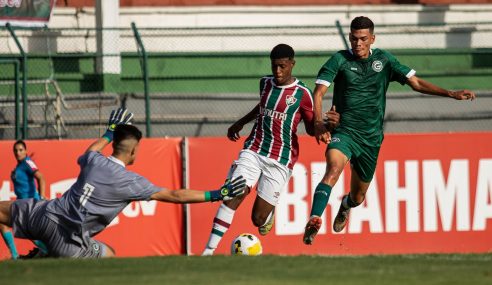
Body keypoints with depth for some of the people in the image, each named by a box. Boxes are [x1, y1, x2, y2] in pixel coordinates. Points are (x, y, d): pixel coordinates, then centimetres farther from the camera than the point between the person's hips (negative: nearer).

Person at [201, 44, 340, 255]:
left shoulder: (302, 93, -6)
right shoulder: (265, 83, 9)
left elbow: (311, 128, 1)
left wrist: (327, 123, -20)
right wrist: (240, 123, 35)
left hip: (280, 161, -3)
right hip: (253, 151, 3)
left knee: (258, 219, -3)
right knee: (233, 197, -19)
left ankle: (269, 213, 35)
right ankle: (209, 250, -20)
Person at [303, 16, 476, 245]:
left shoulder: (384, 60, 4)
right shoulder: (340, 60, -5)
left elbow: (416, 83, 8)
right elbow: (318, 92, -12)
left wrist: (451, 94, -2)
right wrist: (318, 123, -30)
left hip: (371, 137, 3)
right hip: (344, 130, -3)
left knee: (358, 196, 15)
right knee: (334, 169, -35)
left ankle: (346, 205, 53)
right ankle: (314, 222, -43)